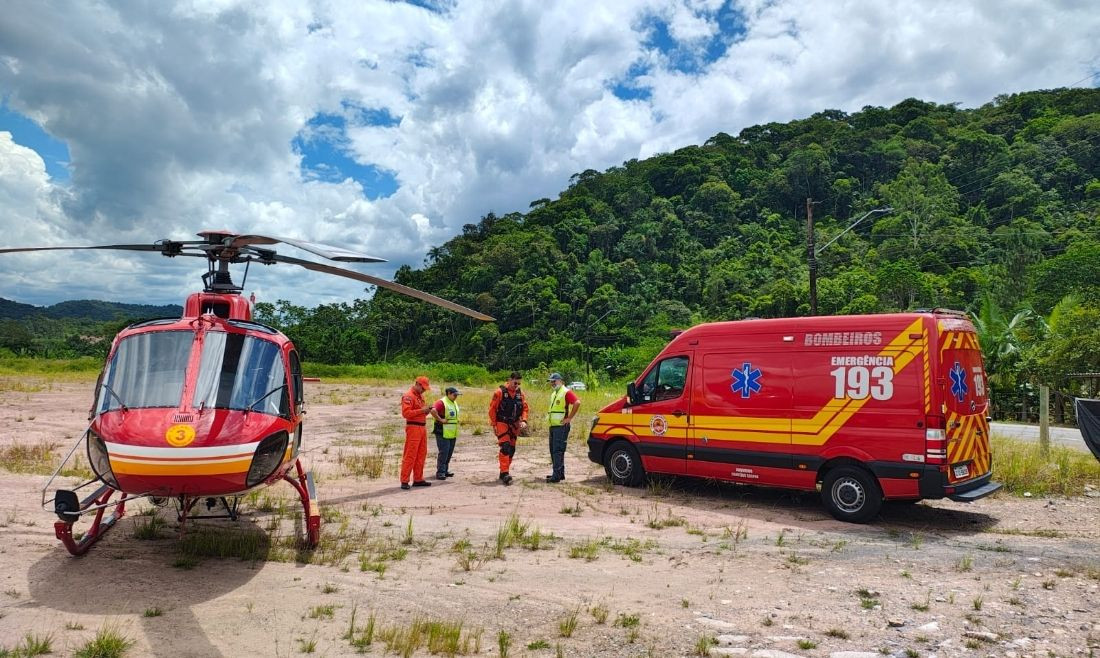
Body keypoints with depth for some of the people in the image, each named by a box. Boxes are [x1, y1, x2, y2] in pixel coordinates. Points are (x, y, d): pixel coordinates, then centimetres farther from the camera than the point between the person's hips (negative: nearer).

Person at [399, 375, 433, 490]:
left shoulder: (420, 395, 18)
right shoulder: (408, 396, -11)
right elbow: (406, 413, -20)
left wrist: (427, 409, 6)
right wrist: (422, 410, -20)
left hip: (422, 428, 9)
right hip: (413, 428, -9)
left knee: (421, 455, 11)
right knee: (410, 455, -8)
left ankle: (418, 479, 18)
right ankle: (404, 481, -4)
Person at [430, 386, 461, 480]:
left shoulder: (454, 403, 15)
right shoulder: (441, 402, -14)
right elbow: (433, 411, -31)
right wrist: (440, 419, -24)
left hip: (452, 434, 9)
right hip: (443, 433, -9)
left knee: (449, 453, 13)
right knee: (443, 452, -9)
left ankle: (445, 470, 22)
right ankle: (440, 472, -4)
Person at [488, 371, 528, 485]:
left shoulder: (520, 393, 4)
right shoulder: (499, 392, -11)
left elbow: (525, 408, 9)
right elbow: (492, 409, -9)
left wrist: (524, 420, -7)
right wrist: (494, 425, -10)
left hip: (514, 425, 6)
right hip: (502, 423, -6)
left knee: (512, 449, 9)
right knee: (505, 447, -17)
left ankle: (503, 472, 21)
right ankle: (505, 473, -18)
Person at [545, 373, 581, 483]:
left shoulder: (566, 392, -9)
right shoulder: (553, 394, 19)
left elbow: (577, 403, -23)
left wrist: (569, 418, -20)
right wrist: (548, 416, 16)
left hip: (561, 427, -10)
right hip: (553, 426, 10)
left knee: (558, 451, -11)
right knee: (553, 450, 12)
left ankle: (557, 475, -10)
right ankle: (560, 473, 19)